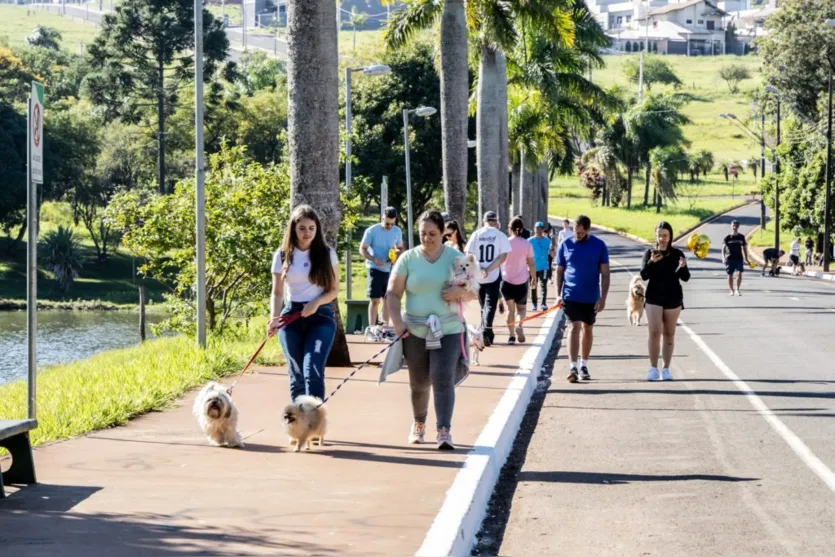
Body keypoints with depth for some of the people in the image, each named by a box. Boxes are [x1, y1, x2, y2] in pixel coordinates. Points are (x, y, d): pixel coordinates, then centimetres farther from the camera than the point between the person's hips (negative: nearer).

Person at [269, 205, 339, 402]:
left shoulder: (327, 254, 1)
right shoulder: (282, 256, 3)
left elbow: (334, 290, 4)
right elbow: (277, 293, 4)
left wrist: (316, 302, -16)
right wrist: (273, 318, -14)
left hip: (320, 316, -2)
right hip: (291, 317, 2)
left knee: (313, 373, -18)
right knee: (297, 376, 5)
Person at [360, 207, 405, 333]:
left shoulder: (397, 231, 1)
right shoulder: (371, 231, -12)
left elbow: (400, 248, 13)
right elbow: (362, 249, -9)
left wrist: (397, 254, -11)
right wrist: (374, 259, -25)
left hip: (390, 269, 5)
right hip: (375, 269, -5)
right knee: (375, 300, -7)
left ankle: (385, 325, 20)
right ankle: (372, 327, -3)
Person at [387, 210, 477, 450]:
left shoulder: (455, 257, 3)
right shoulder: (408, 259, 1)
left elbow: (473, 293, 7)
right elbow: (393, 293, -1)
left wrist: (461, 291, -16)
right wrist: (397, 321, -15)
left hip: (448, 331, -1)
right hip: (415, 331, 1)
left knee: (443, 379, -15)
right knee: (419, 383, 11)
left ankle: (444, 431, -20)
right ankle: (419, 424, 36)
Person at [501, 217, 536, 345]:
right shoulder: (527, 244, -5)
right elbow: (531, 264, -3)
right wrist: (534, 277, 10)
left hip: (507, 280, 0)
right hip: (522, 281, 0)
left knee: (510, 308, 12)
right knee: (521, 307, 14)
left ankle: (511, 335, 5)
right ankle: (519, 325, -15)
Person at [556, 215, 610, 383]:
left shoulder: (599, 246, -4)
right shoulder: (566, 245, -1)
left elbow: (605, 274, -2)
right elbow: (559, 271, 5)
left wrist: (603, 298, -9)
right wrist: (558, 294, -3)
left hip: (591, 298, 1)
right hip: (571, 296, -1)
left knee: (587, 330, 12)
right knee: (574, 328, -12)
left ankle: (584, 365, 26)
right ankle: (572, 368, -16)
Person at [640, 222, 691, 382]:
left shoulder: (677, 254, -1)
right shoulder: (650, 253, 0)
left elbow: (685, 277, -3)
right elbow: (644, 275, -7)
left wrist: (683, 267, -23)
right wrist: (651, 262, -24)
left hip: (673, 298, 1)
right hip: (654, 298, -1)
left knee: (669, 334, 5)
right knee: (654, 333, -9)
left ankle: (666, 369, 10)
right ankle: (653, 368, -4)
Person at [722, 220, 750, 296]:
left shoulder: (741, 237, 7)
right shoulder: (727, 238, 0)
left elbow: (744, 248, 15)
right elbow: (723, 248, -5)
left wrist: (746, 259, 14)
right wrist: (723, 257, -20)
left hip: (739, 258, 1)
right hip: (729, 258, -1)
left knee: (739, 274, -15)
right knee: (730, 275, 4)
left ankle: (737, 289, -4)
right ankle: (731, 291, 16)